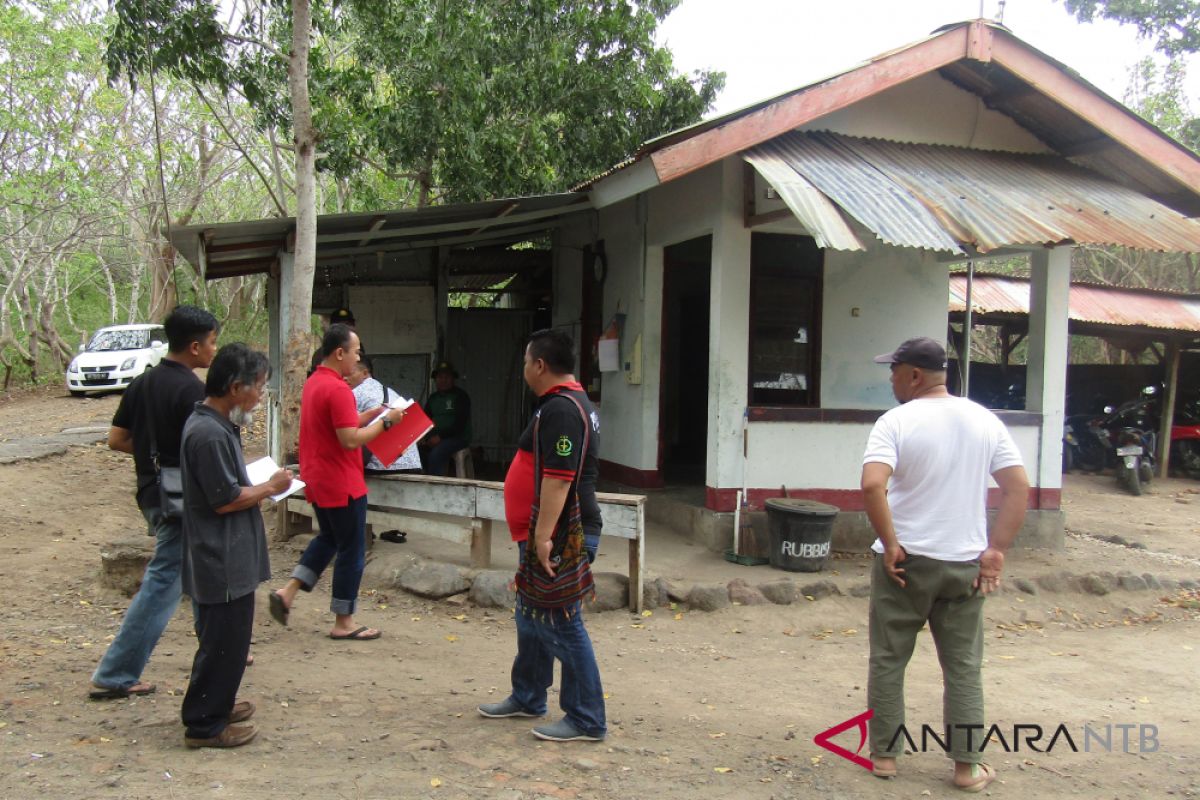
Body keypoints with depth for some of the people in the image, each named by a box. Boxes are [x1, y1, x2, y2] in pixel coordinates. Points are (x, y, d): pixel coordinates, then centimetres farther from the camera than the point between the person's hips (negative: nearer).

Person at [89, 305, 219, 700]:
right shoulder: (191, 389, -18)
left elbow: (116, 439, 9)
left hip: (152, 494, 9)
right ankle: (114, 676, 5)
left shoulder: (142, 383, 6)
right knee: (161, 585, -1)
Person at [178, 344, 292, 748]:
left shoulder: (216, 424, 9)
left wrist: (259, 482, 8)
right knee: (223, 641, 1)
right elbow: (225, 499, -22)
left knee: (226, 638, 22)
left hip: (229, 557, 11)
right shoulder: (210, 433, -23)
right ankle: (204, 725, 13)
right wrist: (271, 487, -11)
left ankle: (217, 703, 36)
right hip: (222, 560, -11)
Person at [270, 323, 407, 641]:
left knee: (328, 538, 25)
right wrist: (385, 421, -15)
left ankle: (288, 591, 14)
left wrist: (370, 414, 10)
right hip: (342, 484, -9)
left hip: (317, 480, 9)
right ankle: (343, 623, 12)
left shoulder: (313, 383, 10)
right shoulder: (338, 389, -21)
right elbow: (350, 440, -25)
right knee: (350, 551, 3)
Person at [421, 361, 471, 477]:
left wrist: (440, 436, -17)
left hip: (457, 437, -5)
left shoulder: (461, 396, -1)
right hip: (436, 438, 5)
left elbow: (460, 424, -9)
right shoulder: (433, 398, 18)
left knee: (435, 454, -33)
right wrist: (428, 438, -5)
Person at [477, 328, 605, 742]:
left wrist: (543, 536, -25)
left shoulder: (560, 410, -19)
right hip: (550, 535, 11)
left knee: (560, 625, -3)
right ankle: (527, 698, 36)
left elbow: (557, 478, -26)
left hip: (559, 538, -11)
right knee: (531, 619, 21)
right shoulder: (572, 403, 16)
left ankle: (586, 720, 7)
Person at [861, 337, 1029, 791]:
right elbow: (1019, 488, 1)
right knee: (963, 667, 14)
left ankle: (883, 755, 19)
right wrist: (996, 551, 1)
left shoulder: (896, 421, -11)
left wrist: (890, 544, -15)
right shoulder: (985, 421, 3)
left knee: (888, 661, 11)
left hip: (906, 562, -3)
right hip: (965, 564, 4)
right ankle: (967, 767, 19)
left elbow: (872, 485, -25)